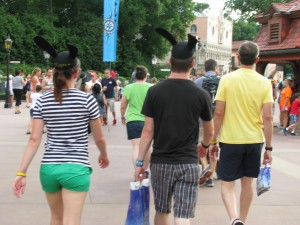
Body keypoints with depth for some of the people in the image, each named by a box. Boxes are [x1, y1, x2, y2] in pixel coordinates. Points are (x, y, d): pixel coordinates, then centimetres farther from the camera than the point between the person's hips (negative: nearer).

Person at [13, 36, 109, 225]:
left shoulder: (43, 101, 2)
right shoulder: (87, 100, -6)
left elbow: (34, 139, -3)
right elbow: (99, 138, 3)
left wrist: (21, 173, 0)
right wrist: (104, 156, 23)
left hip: (48, 167, 4)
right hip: (76, 168, -4)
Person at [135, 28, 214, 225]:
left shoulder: (155, 91, -4)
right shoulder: (201, 94, -4)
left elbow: (148, 130, -3)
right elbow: (209, 131, 9)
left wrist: (140, 161, 5)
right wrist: (205, 145, 30)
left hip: (160, 162, 2)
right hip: (188, 163, -1)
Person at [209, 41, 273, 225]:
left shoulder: (227, 79, -7)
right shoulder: (264, 83, -3)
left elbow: (218, 114, -7)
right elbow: (268, 118, -6)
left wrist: (213, 142, 3)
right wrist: (269, 147, 1)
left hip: (231, 140, -2)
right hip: (254, 140, 2)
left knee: (227, 183, 6)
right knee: (247, 182, 17)